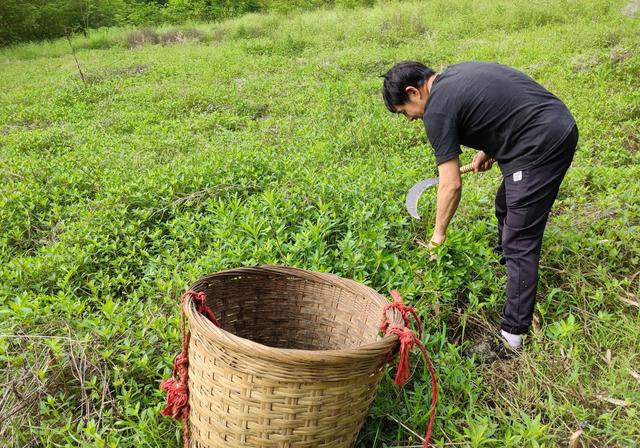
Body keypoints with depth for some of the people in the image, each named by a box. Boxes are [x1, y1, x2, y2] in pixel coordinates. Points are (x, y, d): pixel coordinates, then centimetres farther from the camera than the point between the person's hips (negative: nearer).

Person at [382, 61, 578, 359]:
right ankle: (506, 264, 45)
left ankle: (512, 336, 1)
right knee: (506, 208, 25)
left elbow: (451, 185, -13)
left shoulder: (437, 109, -14)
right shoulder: (454, 74, 13)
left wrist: (438, 234, -1)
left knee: (520, 242, -6)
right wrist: (488, 151, 17)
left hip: (541, 146, -10)